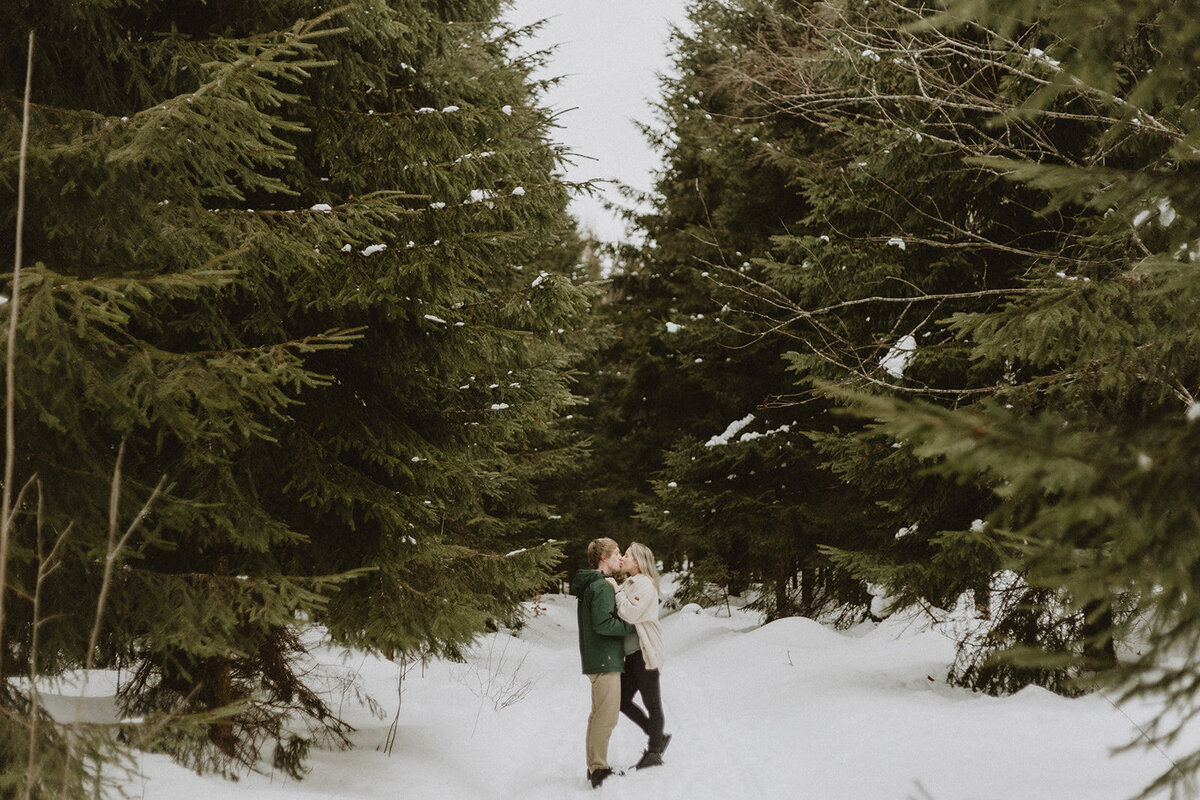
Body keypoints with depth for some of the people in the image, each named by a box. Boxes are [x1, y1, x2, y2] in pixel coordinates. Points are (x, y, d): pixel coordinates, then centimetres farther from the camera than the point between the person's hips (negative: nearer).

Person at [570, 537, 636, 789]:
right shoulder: (602, 586, -17)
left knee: (599, 715, 16)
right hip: (605, 660, -11)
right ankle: (599, 769, -7)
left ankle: (595, 767, 23)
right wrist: (631, 625, -14)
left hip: (597, 661, 11)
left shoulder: (590, 585, 16)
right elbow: (602, 624, -23)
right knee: (607, 717, -9)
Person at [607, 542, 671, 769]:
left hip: (645, 653, -10)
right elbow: (623, 616, 19)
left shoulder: (644, 584, -12)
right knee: (623, 700, 10)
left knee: (651, 703, 0)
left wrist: (617, 591, -17)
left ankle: (654, 753, 9)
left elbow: (631, 614, -23)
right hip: (631, 654, 10)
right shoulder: (629, 584, 16)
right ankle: (658, 738, 22)